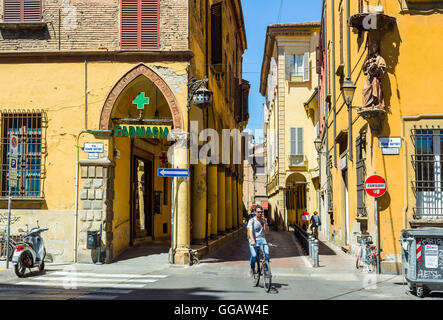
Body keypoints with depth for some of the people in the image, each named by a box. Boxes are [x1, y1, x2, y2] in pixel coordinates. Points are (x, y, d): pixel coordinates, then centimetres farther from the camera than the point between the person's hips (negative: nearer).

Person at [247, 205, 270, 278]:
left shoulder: (264, 220, 11)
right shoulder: (251, 220, -3)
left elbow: (267, 231, 0)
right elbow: (250, 231, -17)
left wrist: (264, 221, -10)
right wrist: (252, 240, -34)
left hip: (262, 239, 3)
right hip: (253, 240, -3)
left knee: (267, 253, -25)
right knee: (254, 255, -25)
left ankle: (266, 270, -12)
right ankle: (252, 269, 4)